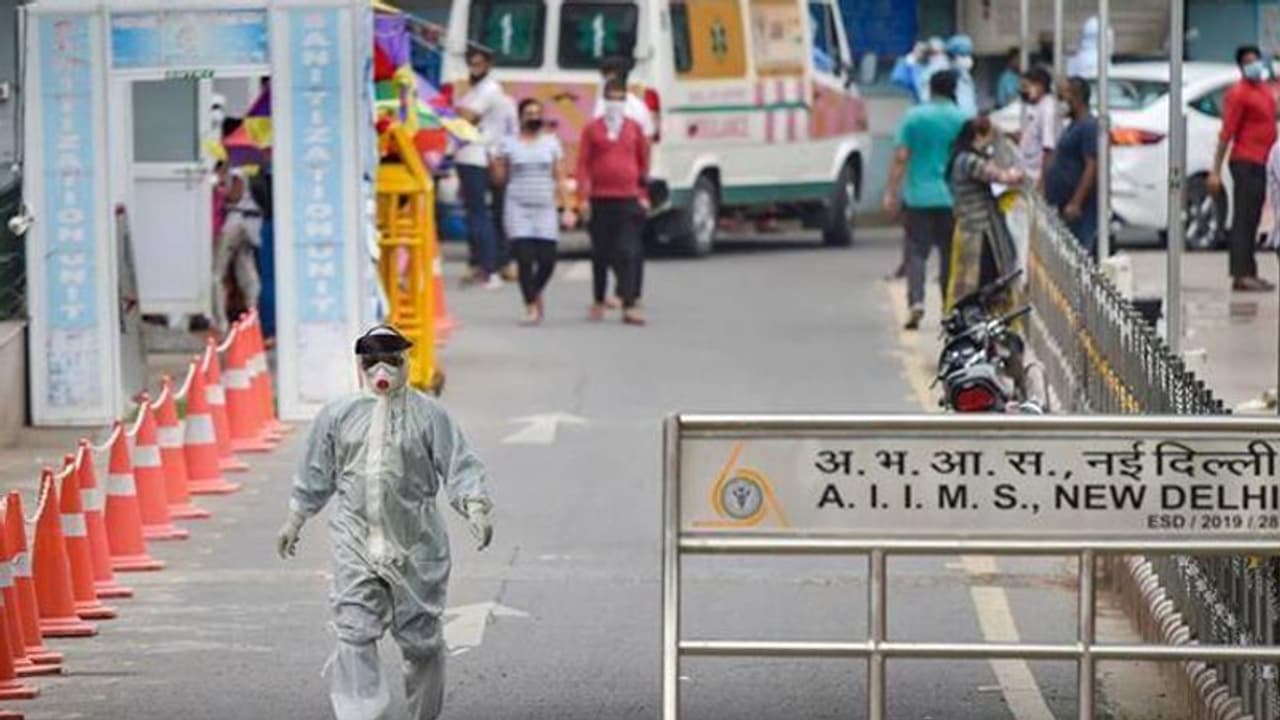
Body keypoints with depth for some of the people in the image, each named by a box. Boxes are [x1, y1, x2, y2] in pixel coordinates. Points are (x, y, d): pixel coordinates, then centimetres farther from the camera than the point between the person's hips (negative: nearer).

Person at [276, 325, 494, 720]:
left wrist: (476, 508, -20)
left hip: (414, 543, -1)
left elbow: (459, 467, -4)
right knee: (355, 632, -11)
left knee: (420, 636, 7)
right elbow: (315, 474, 16)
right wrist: (294, 522, 21)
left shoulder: (429, 414, -1)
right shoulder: (338, 415, 6)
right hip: (355, 541, 1)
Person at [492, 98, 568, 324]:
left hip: (545, 207, 1)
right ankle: (531, 306, -5)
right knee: (525, 258, -11)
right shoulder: (510, 144, 7)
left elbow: (559, 177, 9)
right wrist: (496, 166, -13)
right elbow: (500, 179, 8)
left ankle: (536, 292, 26)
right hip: (518, 207, -1)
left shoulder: (551, 142, 11)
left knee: (547, 259, -4)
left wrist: (563, 204, 0)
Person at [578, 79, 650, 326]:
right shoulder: (592, 129, 3)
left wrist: (643, 194, 9)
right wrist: (584, 196, -5)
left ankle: (629, 306, -12)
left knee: (629, 253, -9)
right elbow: (583, 164, 2)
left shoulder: (634, 128, 7)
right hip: (600, 200, 0)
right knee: (600, 253, 10)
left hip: (629, 200, 0)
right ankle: (598, 302, 23)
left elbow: (643, 162, 13)